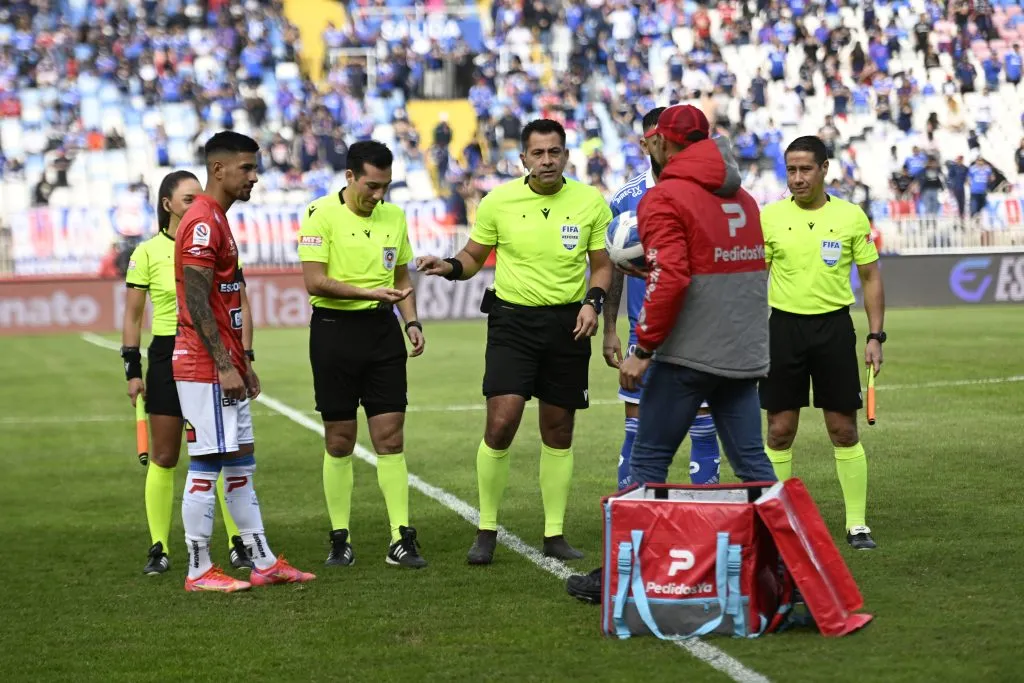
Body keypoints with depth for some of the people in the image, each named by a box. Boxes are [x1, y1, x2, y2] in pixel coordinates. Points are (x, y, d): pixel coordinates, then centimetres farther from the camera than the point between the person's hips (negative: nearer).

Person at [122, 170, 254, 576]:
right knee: (164, 457, 1)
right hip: (168, 355, -1)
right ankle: (159, 549, 9)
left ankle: (237, 544, 6)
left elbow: (240, 306, 8)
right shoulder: (147, 253, 0)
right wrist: (132, 370, -2)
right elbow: (132, 316, 3)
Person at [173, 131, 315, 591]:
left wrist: (242, 362, 21)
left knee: (239, 466, 11)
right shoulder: (202, 222, -14)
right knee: (207, 465, -5)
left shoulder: (217, 221, 17)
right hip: (205, 368, -10)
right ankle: (199, 571, 1)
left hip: (223, 367, 10)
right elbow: (197, 303, -20)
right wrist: (225, 365, -20)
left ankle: (263, 562, 16)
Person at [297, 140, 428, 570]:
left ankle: (401, 540, -3)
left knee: (391, 437, -2)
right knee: (339, 441, 3)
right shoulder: (321, 214, -7)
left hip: (382, 330, 4)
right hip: (334, 329, -4)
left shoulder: (394, 216, 10)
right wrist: (369, 292, -20)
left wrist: (411, 321, 5)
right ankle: (340, 539, 12)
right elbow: (314, 281, -13)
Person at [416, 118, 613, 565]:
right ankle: (486, 531, 1)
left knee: (558, 431, 7)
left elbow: (602, 265, 9)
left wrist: (592, 301, -9)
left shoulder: (590, 202, 0)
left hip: (567, 323, 1)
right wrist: (449, 267, -11)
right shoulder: (499, 201, -2)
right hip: (512, 319, -1)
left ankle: (554, 534, 17)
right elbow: (474, 257, 9)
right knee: (501, 423, -13)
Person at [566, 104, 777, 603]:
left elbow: (669, 279, -19)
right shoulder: (743, 198, 14)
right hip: (744, 354, 6)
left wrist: (643, 349, -14)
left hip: (688, 355, -6)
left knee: (648, 462, 1)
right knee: (752, 463, 9)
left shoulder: (665, 199, -9)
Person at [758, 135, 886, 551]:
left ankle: (857, 524, 8)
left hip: (834, 326, 0)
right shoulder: (769, 217, 2)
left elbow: (870, 277, 7)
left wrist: (875, 336, 1)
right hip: (785, 326, 1)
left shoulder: (851, 217, 1)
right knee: (779, 430, 2)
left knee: (844, 430, 1)